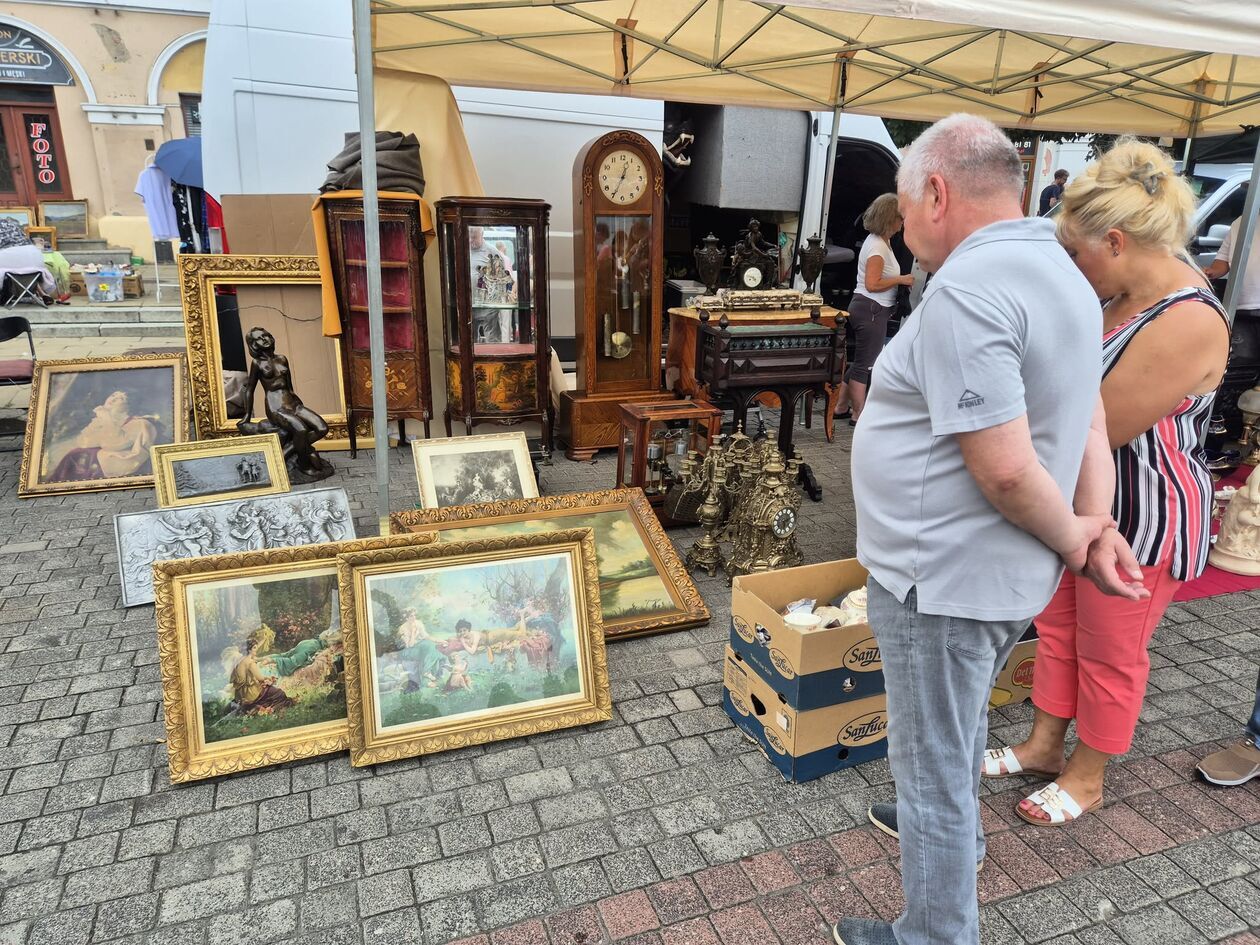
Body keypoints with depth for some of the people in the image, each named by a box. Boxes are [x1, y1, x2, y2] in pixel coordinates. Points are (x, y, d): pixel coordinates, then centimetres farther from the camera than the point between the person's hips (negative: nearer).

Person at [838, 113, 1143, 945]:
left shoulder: (966, 291, -24)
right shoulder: (1061, 272, 8)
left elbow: (1004, 468, -28)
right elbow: (1090, 431, 8)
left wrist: (1071, 537, -11)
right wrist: (1101, 533, 4)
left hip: (945, 581, -10)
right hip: (1003, 574, 10)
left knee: (933, 764, 9)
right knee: (961, 723, 31)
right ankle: (955, 828, 56)